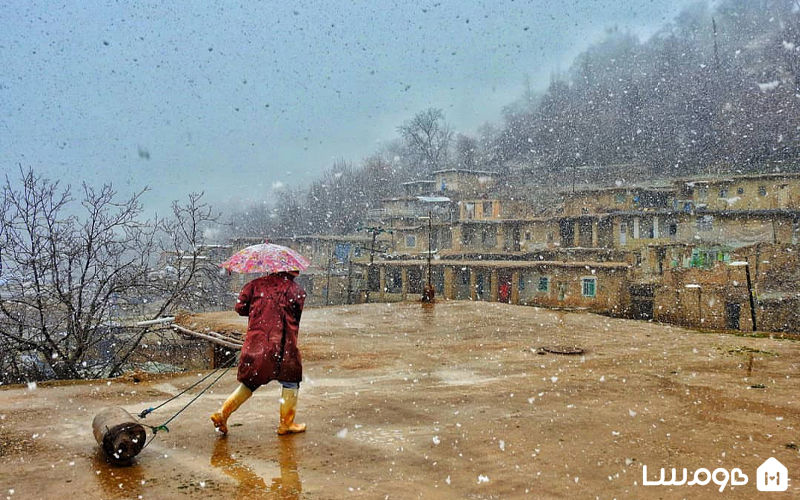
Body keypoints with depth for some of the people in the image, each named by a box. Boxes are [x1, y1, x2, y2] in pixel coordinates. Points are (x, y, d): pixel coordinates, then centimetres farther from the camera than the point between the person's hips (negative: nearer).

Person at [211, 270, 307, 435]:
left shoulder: (256, 284, 7)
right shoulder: (296, 290, -2)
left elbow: (240, 307, 7)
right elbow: (296, 315, 1)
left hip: (255, 342, 4)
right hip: (282, 346, -4)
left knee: (249, 382, 20)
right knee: (290, 382, 15)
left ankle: (222, 413, 12)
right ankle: (286, 424, 19)